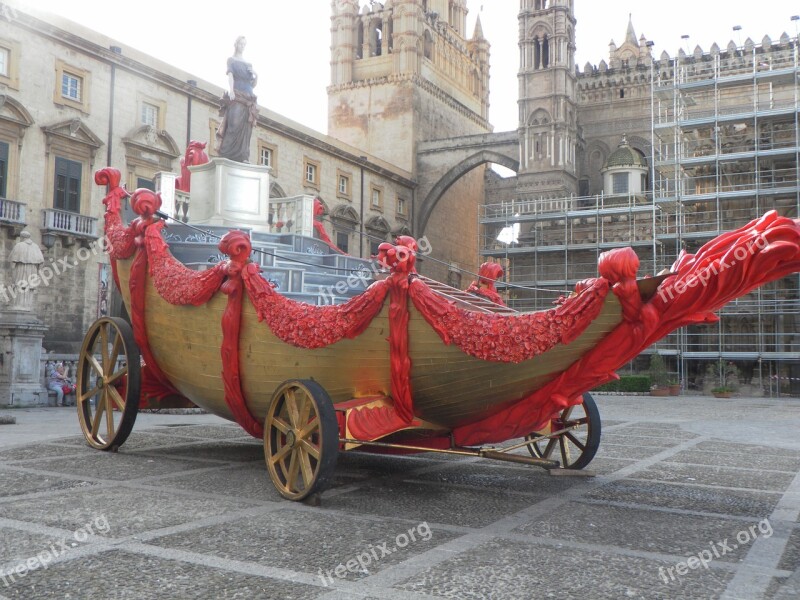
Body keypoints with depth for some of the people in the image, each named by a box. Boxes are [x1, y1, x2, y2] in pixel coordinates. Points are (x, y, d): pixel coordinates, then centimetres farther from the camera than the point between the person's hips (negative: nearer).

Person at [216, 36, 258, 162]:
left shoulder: (248, 64, 24)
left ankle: (242, 157, -9)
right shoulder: (231, 60, 12)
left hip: (248, 98, 5)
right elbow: (230, 75, -6)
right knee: (235, 124, -17)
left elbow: (252, 84, 22)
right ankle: (229, 155, -19)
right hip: (236, 96, -5)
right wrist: (230, 89, -23)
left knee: (246, 128, -5)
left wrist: (256, 78, -1)